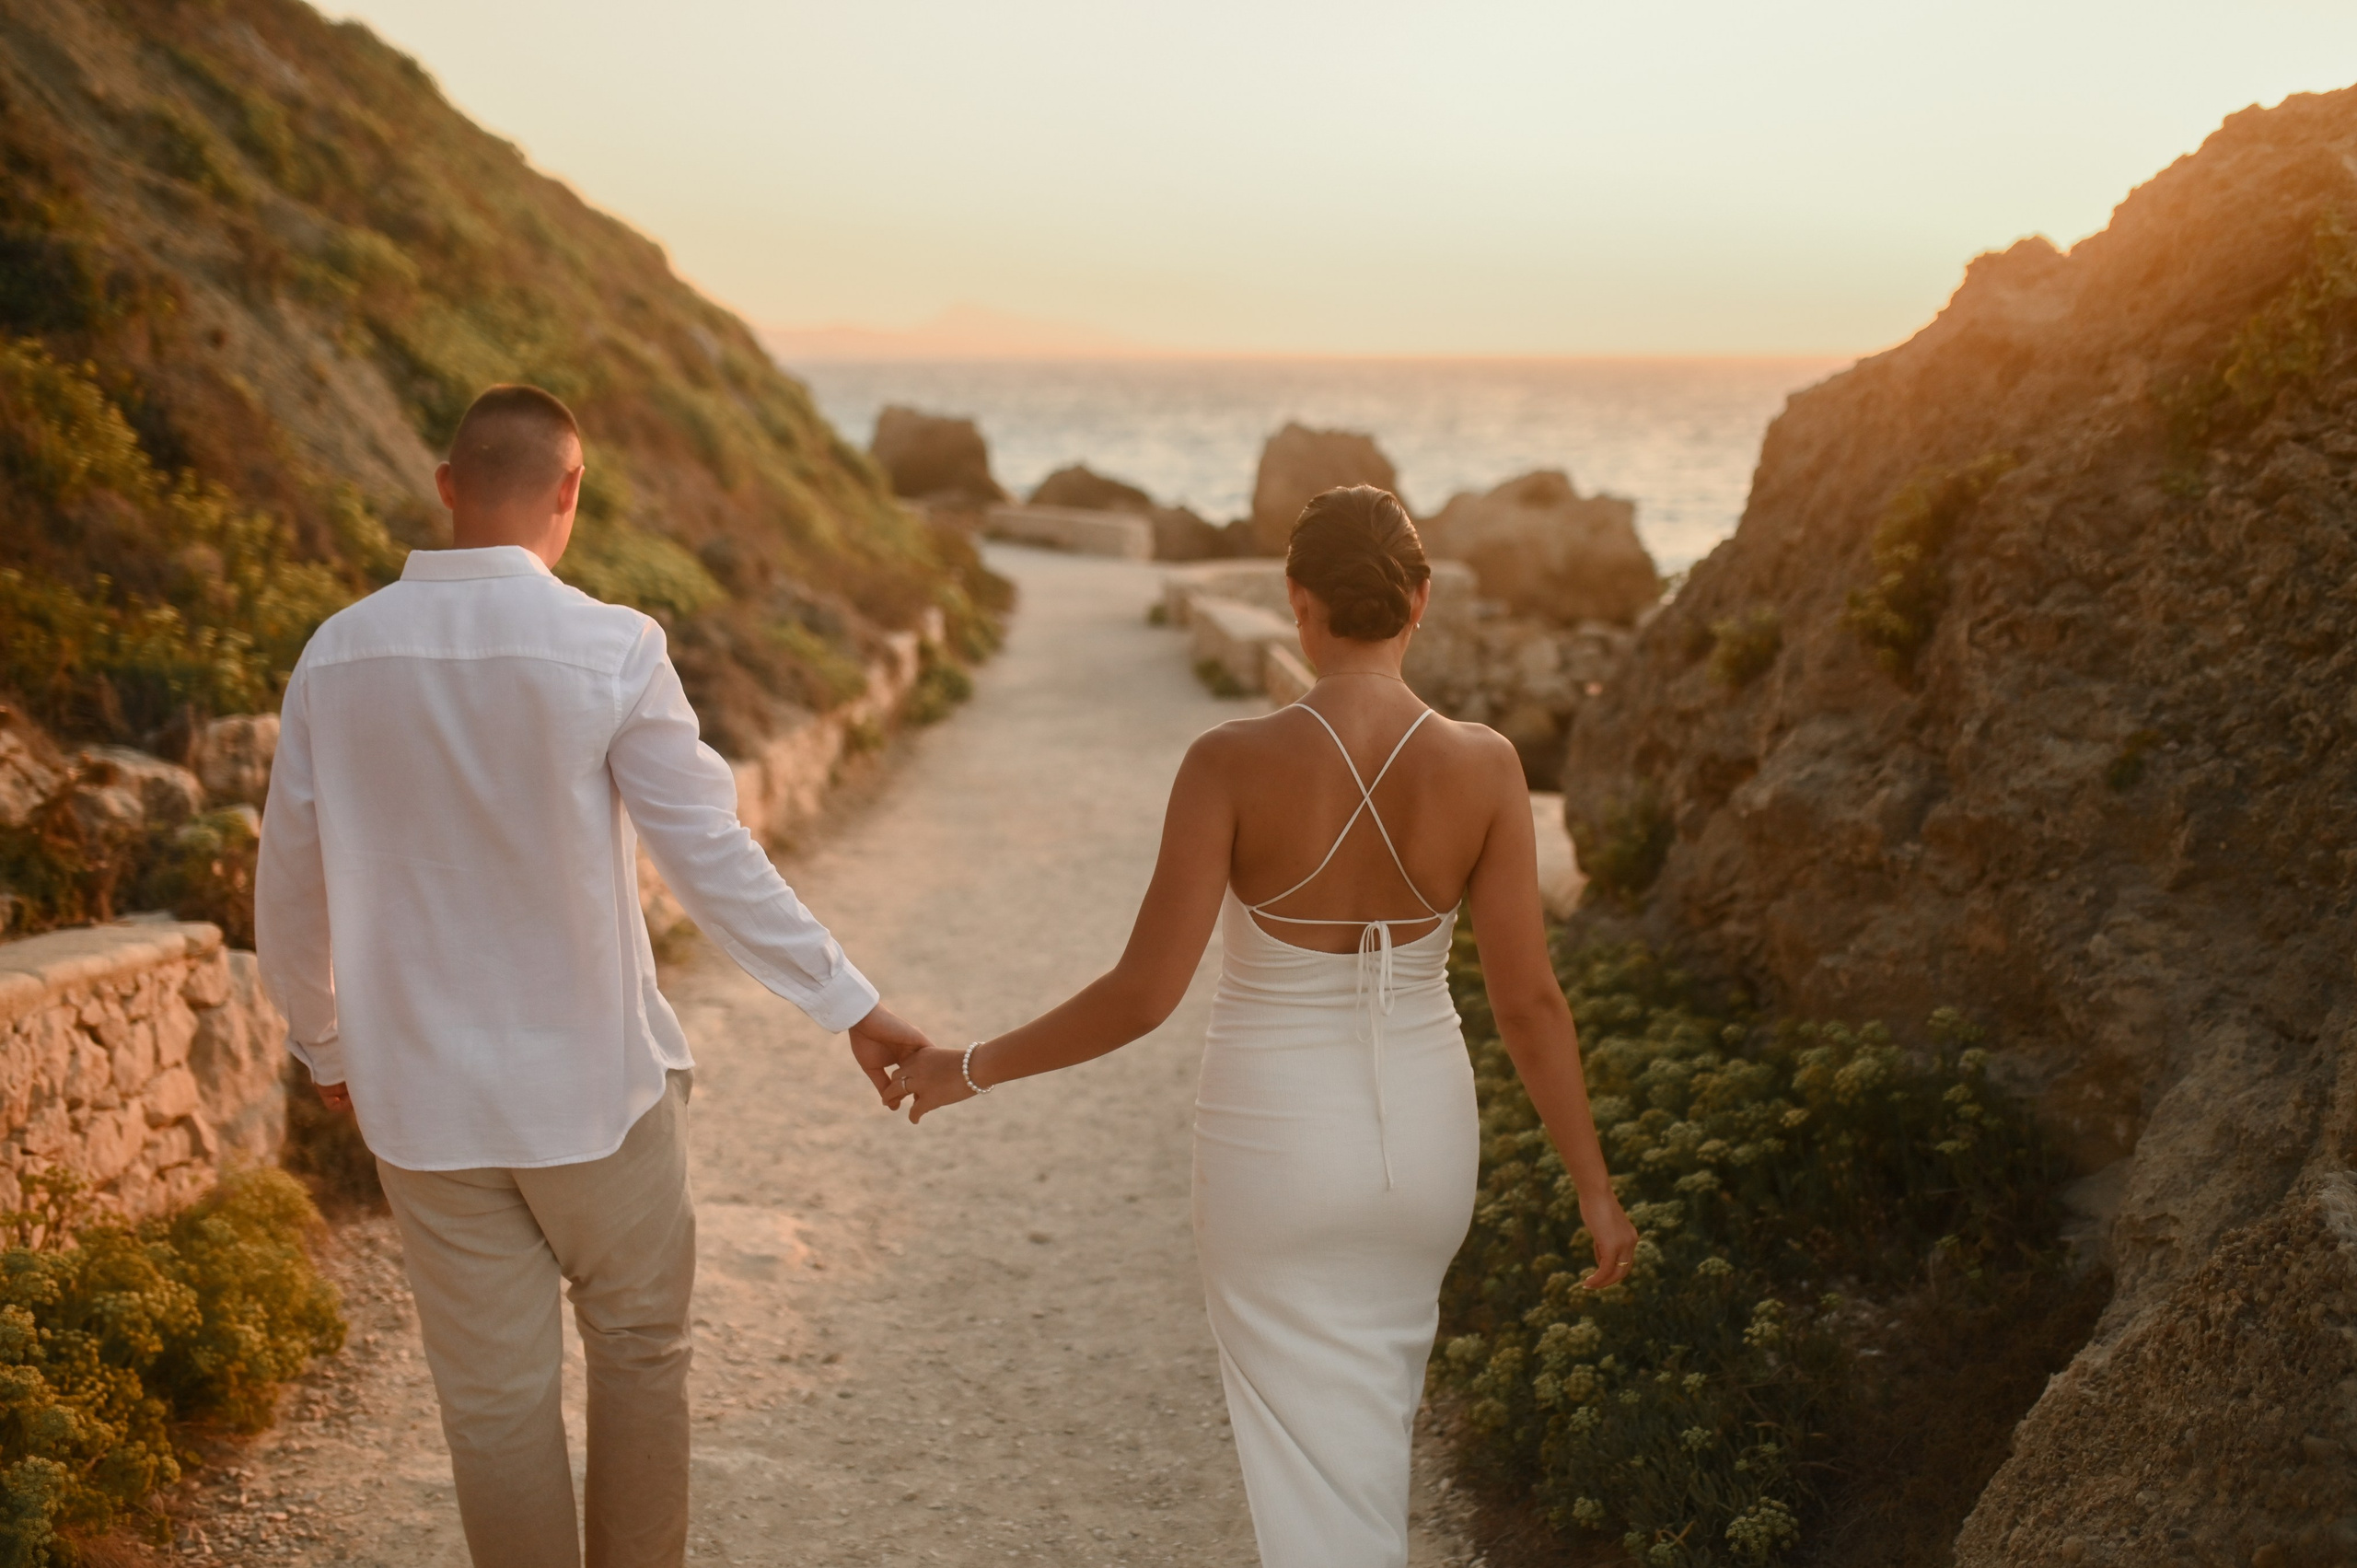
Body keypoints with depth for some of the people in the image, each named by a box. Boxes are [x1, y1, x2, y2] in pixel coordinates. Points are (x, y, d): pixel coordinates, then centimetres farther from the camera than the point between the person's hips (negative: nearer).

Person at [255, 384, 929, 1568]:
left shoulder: (336, 655, -4)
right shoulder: (609, 649, -15)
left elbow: (289, 884, 4)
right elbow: (712, 858, -14)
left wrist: (326, 1047, 20)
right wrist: (851, 1004, -5)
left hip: (422, 1095, 3)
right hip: (592, 1081, -2)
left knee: (494, 1393, 13)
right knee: (638, 1350, 18)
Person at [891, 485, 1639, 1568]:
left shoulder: (1232, 763, -19)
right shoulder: (1483, 766, -12)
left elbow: (1144, 992, -19)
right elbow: (1529, 1002, -10)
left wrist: (974, 1067, -4)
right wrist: (1595, 1189, 1)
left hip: (1274, 1142, -3)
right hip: (1424, 1135, 3)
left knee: (1317, 1453, 13)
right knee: (1373, 1404, 30)